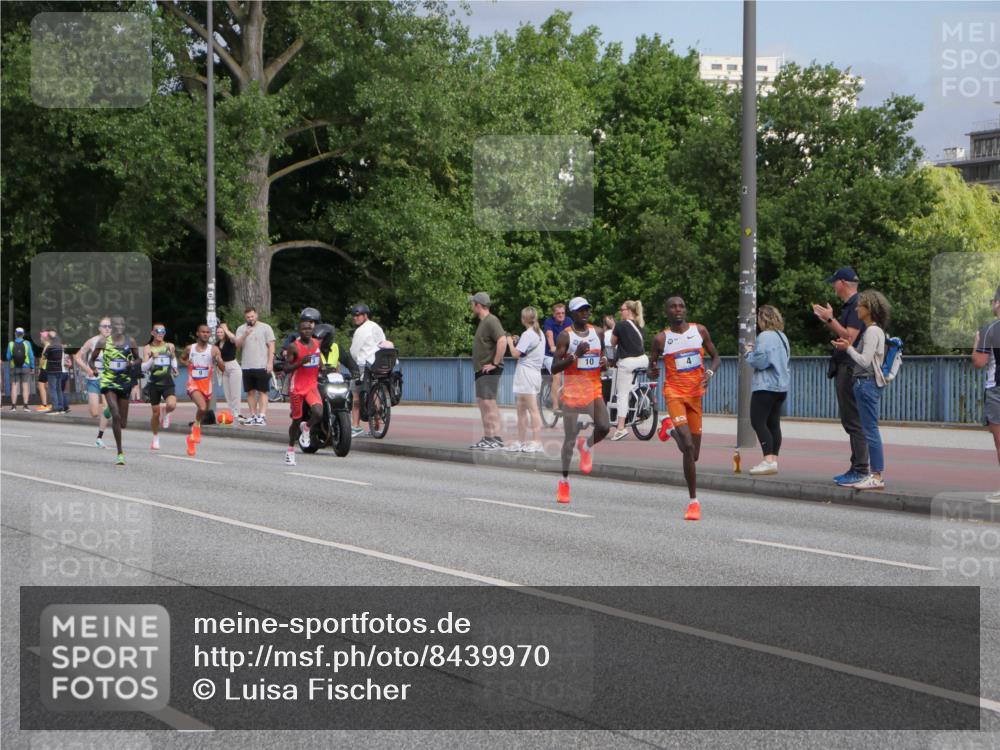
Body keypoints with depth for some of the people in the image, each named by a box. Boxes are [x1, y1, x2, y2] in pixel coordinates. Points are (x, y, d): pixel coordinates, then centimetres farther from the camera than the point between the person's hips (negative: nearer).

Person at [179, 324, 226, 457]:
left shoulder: (214, 349, -3)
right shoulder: (190, 348, 0)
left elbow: (223, 369, -5)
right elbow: (181, 359, 19)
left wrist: (218, 360, -26)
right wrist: (186, 363, -4)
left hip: (206, 385, 3)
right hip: (193, 384, -3)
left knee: (204, 411, 15)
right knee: (202, 407, -28)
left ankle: (192, 437, 36)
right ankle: (196, 425, 1)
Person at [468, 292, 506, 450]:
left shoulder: (491, 321, -14)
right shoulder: (483, 322, 18)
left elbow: (502, 341, -26)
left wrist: (495, 363, -22)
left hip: (489, 371, -11)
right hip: (481, 370, 11)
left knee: (488, 403, -12)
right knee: (482, 403, 11)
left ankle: (496, 439, -13)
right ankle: (487, 438, 15)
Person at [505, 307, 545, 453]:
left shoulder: (528, 334, -13)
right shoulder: (539, 333, 16)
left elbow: (516, 354, -16)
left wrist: (510, 342, 1)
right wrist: (518, 341, 13)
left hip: (526, 373, -10)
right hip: (534, 373, 10)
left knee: (532, 409, -9)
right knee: (521, 409, 13)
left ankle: (535, 442, -9)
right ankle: (521, 441, 15)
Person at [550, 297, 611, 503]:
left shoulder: (598, 333, 9)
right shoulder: (566, 336, -5)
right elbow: (554, 368, -9)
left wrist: (605, 361, 1)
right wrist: (575, 356, -21)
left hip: (594, 390, 3)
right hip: (572, 391, -3)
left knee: (604, 427, -20)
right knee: (570, 438, -2)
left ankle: (586, 447, 14)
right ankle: (564, 481, 12)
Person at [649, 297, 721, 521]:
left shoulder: (700, 331, 3)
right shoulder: (661, 338, -3)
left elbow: (715, 356, 12)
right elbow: (652, 368, 6)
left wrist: (710, 372, -10)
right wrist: (652, 372, -19)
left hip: (695, 392, 4)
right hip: (674, 392, -4)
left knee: (694, 454, 9)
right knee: (688, 446, -21)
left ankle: (671, 428, 42)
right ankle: (693, 501, -15)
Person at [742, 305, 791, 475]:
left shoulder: (765, 336, -13)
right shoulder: (782, 337, 16)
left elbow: (760, 361, -19)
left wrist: (748, 352, 1)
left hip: (765, 386, -9)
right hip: (781, 386, 9)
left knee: (758, 422, -9)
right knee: (773, 423, 11)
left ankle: (768, 460, -19)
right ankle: (774, 460, 9)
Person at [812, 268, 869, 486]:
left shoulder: (856, 306, -14)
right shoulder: (848, 306, 18)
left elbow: (849, 337, -23)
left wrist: (831, 319, -15)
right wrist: (826, 320, 20)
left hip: (850, 368, -11)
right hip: (844, 369, 11)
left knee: (853, 421, -10)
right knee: (850, 421, 13)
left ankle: (861, 470, -11)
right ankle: (856, 468, 17)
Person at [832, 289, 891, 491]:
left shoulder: (872, 331, -13)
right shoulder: (874, 331, 17)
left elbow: (865, 361, -18)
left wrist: (848, 348, -9)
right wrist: (848, 347, 14)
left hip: (868, 383, -10)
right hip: (866, 383, 10)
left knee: (870, 431, -9)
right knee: (870, 431, 11)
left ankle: (877, 476, -8)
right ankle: (875, 474, 13)